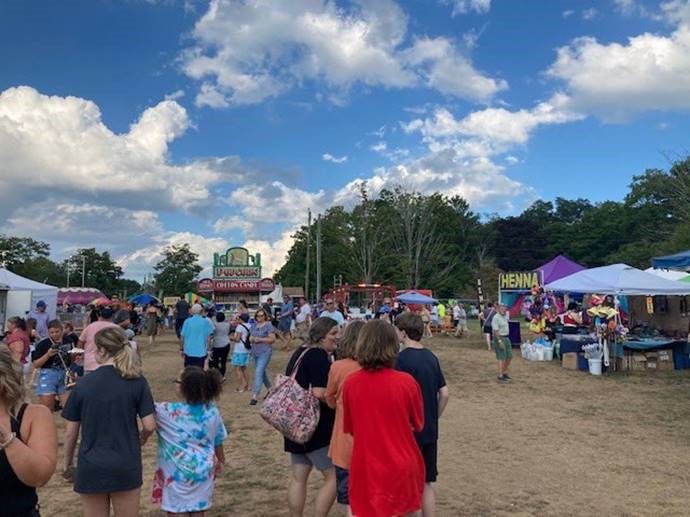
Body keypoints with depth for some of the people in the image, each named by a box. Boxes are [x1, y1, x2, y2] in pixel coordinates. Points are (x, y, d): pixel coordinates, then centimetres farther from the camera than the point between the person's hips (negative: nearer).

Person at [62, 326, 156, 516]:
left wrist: (67, 464, 14)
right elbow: (149, 425, -9)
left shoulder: (83, 384, -6)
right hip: (126, 467, 0)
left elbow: (70, 432, -1)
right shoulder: (137, 381, -9)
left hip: (90, 468, 1)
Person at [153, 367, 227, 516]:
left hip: (176, 474, -4)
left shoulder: (169, 411, -20)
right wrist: (220, 461, 22)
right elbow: (218, 442, 5)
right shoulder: (213, 412, -6)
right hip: (202, 472, 4)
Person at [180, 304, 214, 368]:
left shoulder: (187, 321, -2)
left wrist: (181, 349, 9)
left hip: (189, 351, 1)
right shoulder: (206, 322, -5)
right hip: (201, 352, -1)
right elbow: (208, 337, -7)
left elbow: (182, 337, 0)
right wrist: (208, 349, 0)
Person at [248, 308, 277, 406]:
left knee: (258, 372, -14)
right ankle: (270, 389, 37)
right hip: (255, 352, 8)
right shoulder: (254, 326, 11)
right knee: (262, 372, 18)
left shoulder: (268, 325, -9)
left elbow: (272, 339, -12)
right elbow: (250, 337, 15)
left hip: (265, 353, -8)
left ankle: (255, 396, -15)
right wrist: (252, 339, -8)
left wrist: (260, 339, -19)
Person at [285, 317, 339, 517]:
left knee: (298, 478, 14)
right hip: (316, 427, -9)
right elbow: (319, 393, -26)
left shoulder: (300, 352, 12)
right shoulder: (319, 355, -17)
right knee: (333, 477, 0)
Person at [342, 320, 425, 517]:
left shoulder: (350, 382, -12)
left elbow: (349, 428, 2)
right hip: (402, 469, -1)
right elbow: (418, 425, 0)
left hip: (366, 470, 1)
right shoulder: (406, 382, -16)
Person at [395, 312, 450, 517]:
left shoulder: (402, 358, -15)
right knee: (426, 483, 15)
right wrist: (433, 418, 15)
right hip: (430, 431, 6)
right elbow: (444, 394, 7)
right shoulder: (431, 357, 5)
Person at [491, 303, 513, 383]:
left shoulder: (505, 316, 10)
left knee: (509, 356, 12)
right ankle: (500, 376, -7)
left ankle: (505, 372, 27)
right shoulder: (496, 318, -17)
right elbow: (495, 331, -22)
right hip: (499, 338, -9)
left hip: (506, 338, 9)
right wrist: (500, 341, -26)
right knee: (502, 358, -10)